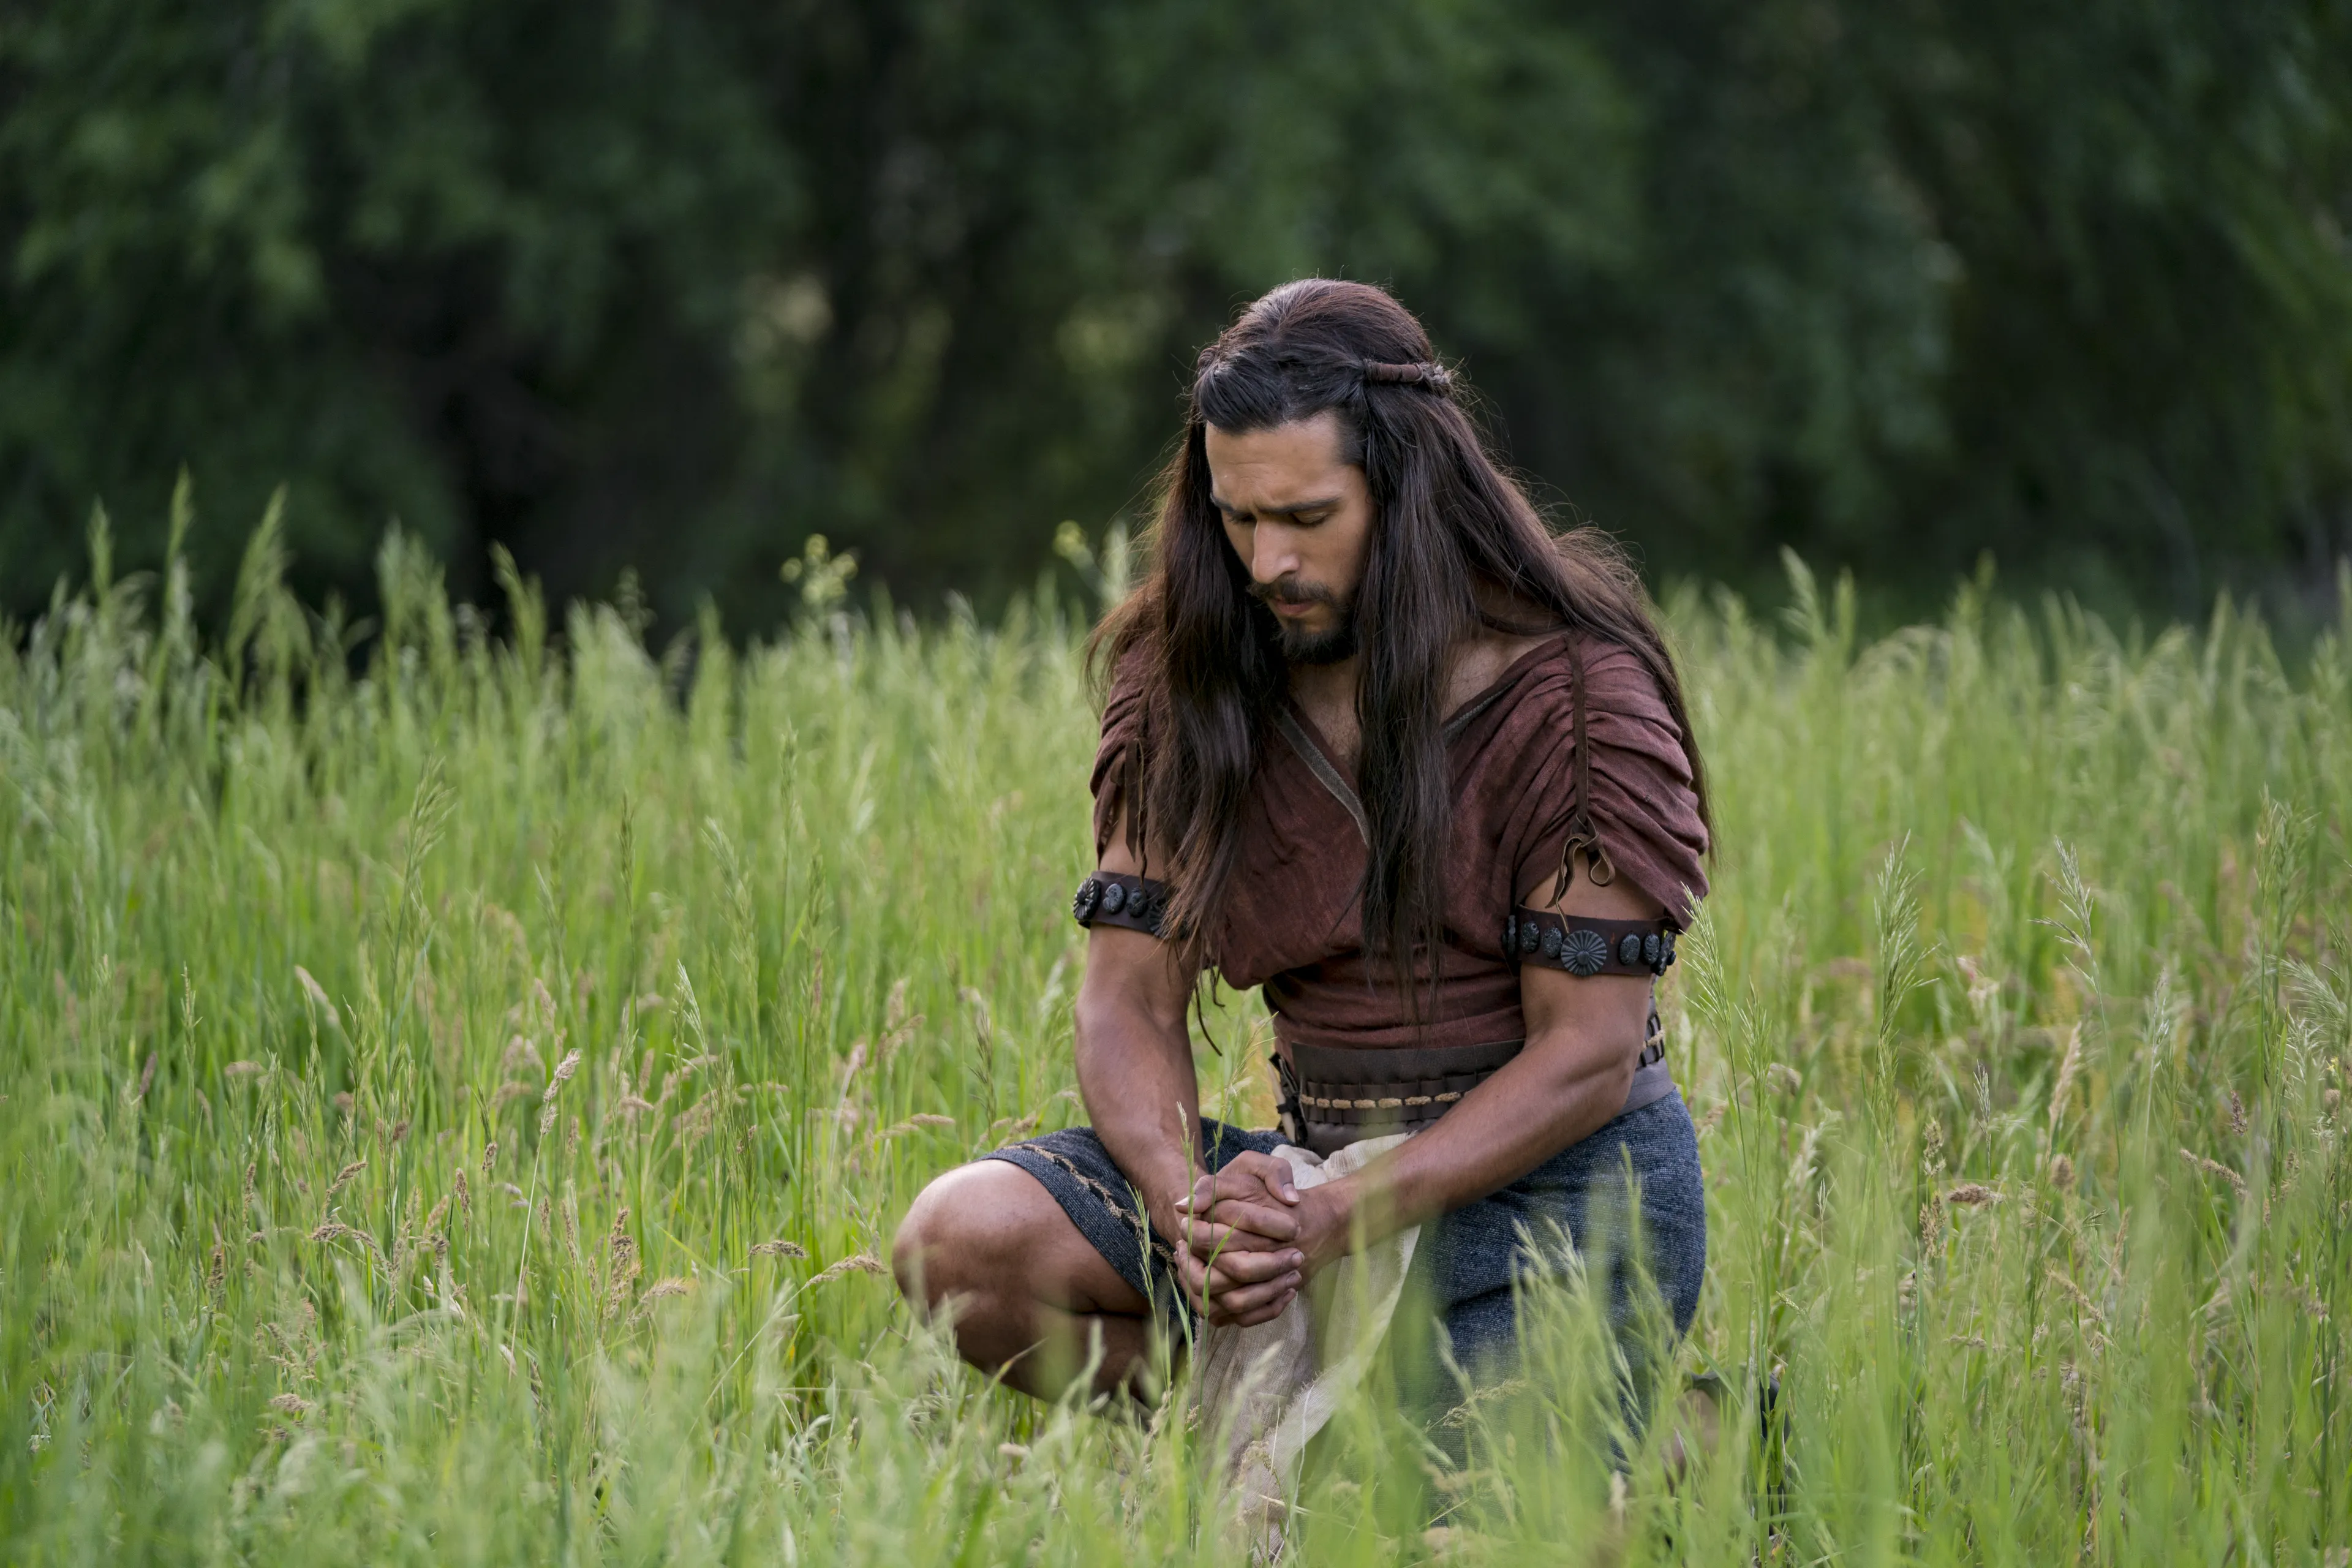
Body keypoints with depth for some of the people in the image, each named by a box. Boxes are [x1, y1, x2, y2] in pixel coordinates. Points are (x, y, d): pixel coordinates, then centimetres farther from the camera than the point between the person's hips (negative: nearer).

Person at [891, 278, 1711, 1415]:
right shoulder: (1189, 678, 3)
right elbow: (1130, 1001, 0)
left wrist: (1333, 1224, -24)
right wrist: (1190, 1210, -22)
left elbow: (1589, 1054, -13)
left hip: (1559, 1181, -4)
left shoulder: (1575, 691, -11)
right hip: (1320, 1152, 4)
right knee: (961, 1239, -19)